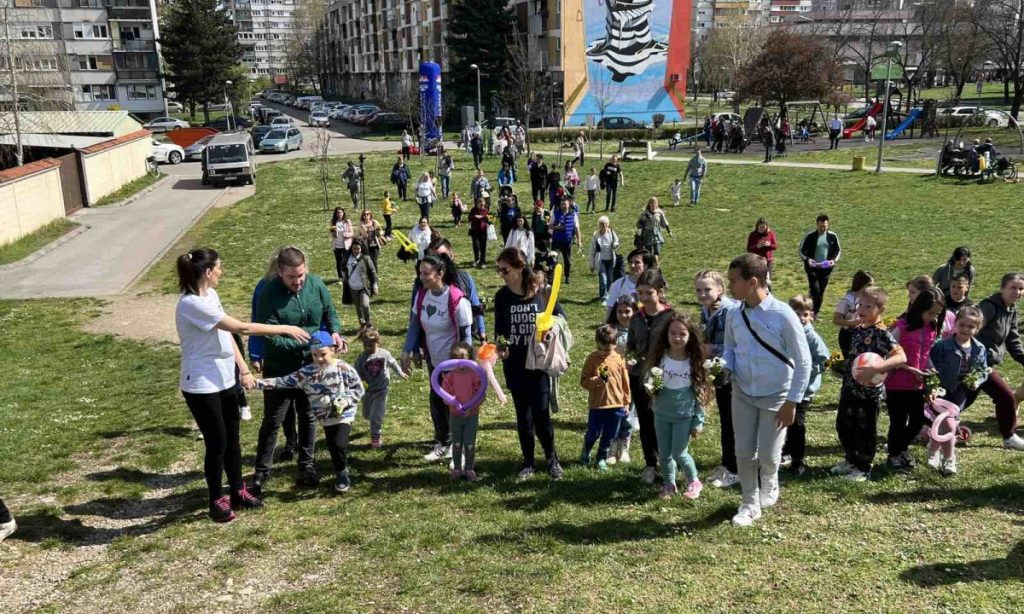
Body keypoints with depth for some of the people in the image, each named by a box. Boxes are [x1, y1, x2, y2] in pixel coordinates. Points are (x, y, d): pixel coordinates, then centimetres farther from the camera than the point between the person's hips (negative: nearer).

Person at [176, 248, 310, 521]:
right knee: (217, 442, 4)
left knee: (232, 438, 17)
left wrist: (243, 368, 4)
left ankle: (238, 492, 32)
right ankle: (217, 501, 22)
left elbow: (227, 334, 9)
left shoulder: (211, 295, 5)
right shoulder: (192, 304, -25)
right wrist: (286, 329, -20)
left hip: (224, 380, 9)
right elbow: (242, 327, -25)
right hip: (202, 386, -9)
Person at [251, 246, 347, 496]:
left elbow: (330, 312, 7)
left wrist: (334, 332, -13)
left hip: (311, 366, 4)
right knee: (272, 420, 6)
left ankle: (306, 466, 31)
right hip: (279, 369, -4)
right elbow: (271, 336, -23)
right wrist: (303, 344, -28)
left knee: (308, 416, 16)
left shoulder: (316, 284, -9)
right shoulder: (269, 294, -21)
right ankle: (261, 471, 21)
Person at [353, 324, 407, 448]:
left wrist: (401, 373, 23)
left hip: (381, 390, -2)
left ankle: (375, 437, 7)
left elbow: (393, 364, 10)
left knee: (376, 415, -11)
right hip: (368, 390, 2)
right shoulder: (361, 358, -11)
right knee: (367, 414, 18)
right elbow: (357, 374, -7)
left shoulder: (384, 354, -10)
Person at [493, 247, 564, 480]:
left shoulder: (542, 292, -9)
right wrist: (500, 347, -15)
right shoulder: (502, 296, -3)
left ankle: (552, 459, 21)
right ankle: (528, 461, 26)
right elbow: (499, 330, 4)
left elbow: (560, 316, 5)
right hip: (515, 365, 2)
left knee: (541, 414, -2)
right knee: (522, 414, 11)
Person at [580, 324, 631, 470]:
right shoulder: (592, 359, -8)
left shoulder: (619, 360, -2)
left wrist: (626, 402, 9)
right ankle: (585, 453, 34)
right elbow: (583, 381, -9)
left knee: (609, 436, 11)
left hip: (616, 405, 2)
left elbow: (625, 382, 6)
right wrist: (598, 380, -25)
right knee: (593, 433, 6)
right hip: (597, 405, -2)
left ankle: (602, 459, 30)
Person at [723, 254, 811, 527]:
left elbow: (803, 362, -13)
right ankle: (750, 504, 29)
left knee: (768, 455, 4)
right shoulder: (733, 315, -7)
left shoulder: (783, 315, -21)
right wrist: (724, 369, -12)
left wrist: (792, 402, -12)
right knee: (744, 453, 7)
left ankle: (769, 484, 40)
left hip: (775, 397, -4)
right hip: (742, 394, 4)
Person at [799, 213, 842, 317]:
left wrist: (834, 260, -9)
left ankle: (816, 312, 20)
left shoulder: (833, 236, 0)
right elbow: (801, 251, 0)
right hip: (812, 268, -3)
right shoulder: (809, 236, -7)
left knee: (821, 291, 8)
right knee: (815, 290, -14)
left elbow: (838, 251, 10)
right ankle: (811, 311, -2)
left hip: (826, 268, 3)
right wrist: (807, 259, -18)